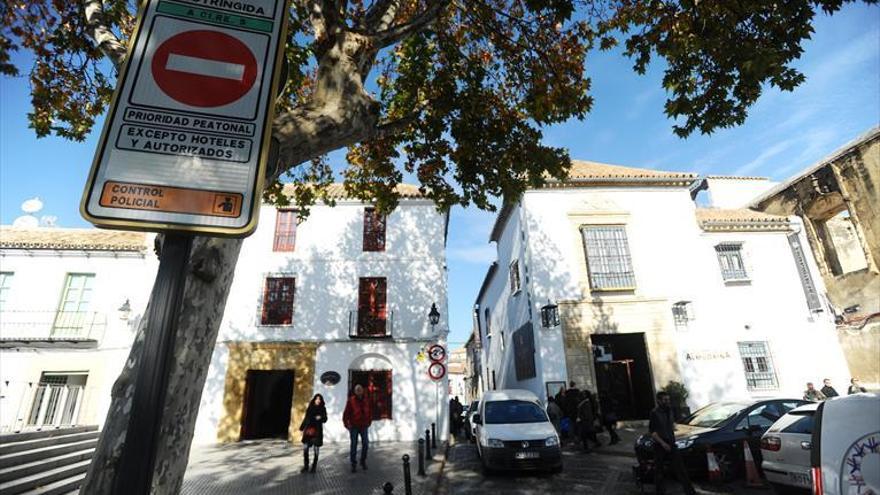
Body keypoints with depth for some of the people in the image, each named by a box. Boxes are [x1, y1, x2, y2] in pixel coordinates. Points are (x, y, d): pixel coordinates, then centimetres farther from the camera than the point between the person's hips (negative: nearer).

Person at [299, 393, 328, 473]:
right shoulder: (310, 408, 7)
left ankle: (314, 467, 13)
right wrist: (302, 428, 12)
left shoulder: (322, 409, 1)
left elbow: (325, 420, -2)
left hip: (317, 431, -2)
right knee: (305, 449, -2)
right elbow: (305, 418, 14)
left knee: (316, 450, 2)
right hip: (308, 431, 2)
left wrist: (321, 417, -23)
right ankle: (305, 466, 11)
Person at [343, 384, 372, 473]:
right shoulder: (351, 401, -10)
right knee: (353, 446, 0)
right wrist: (346, 425, -10)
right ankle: (353, 464, 11)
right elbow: (346, 413, -8)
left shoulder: (366, 401, 3)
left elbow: (370, 412, 15)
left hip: (364, 426, 4)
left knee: (365, 444, 4)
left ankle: (363, 462, 22)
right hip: (354, 427, -3)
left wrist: (369, 422, 11)